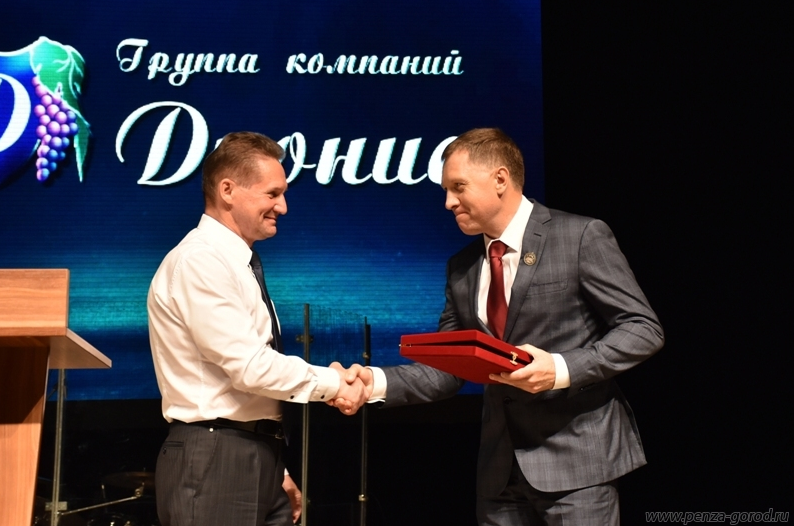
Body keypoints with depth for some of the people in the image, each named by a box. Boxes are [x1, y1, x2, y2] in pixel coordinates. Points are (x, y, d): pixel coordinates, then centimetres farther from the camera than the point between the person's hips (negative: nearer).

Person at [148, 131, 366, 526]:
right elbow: (249, 366, -20)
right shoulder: (199, 261, -14)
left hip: (257, 456, 9)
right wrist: (332, 383, -9)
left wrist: (276, 469, 17)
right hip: (215, 462, -9)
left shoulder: (240, 264, 15)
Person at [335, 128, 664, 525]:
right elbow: (447, 368, 9)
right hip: (501, 465, 6)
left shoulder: (582, 237, -7)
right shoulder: (461, 268, 10)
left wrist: (562, 369, -22)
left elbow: (643, 329, -9)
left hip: (576, 456, -5)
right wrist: (378, 381, -8)